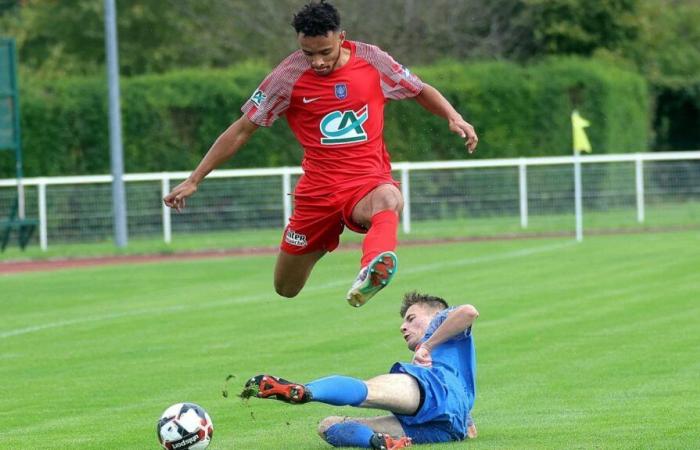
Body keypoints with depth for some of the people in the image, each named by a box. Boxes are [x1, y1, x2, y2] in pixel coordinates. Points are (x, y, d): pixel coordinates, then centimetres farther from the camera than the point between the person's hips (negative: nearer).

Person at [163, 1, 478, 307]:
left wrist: (454, 118, -3)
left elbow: (421, 91, 16)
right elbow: (242, 130, 3)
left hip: (369, 182, -1)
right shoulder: (288, 76, -5)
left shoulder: (372, 61, -1)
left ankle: (372, 272, -68)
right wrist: (193, 181, 2)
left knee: (389, 199, -40)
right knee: (285, 288, 8)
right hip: (318, 190, 2)